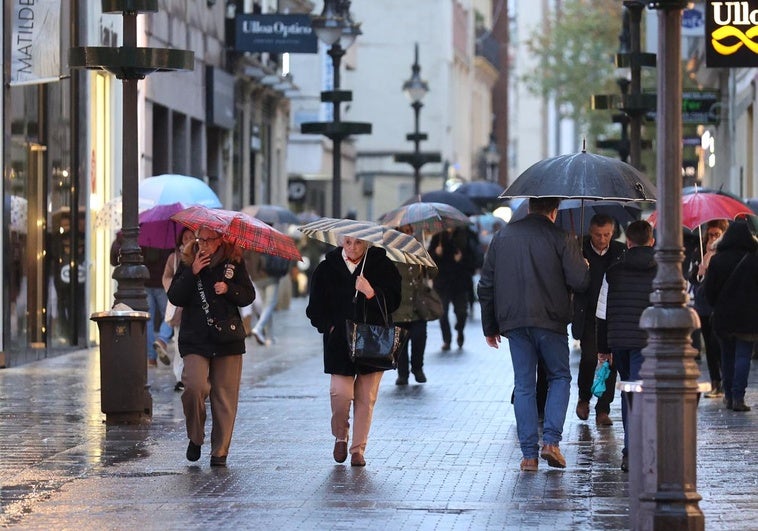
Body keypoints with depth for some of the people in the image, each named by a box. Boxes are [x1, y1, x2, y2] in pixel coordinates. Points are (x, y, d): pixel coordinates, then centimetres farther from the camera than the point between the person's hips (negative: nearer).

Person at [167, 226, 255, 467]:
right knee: (195, 386, -19)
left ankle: (220, 451, 10)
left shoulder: (234, 262, 5)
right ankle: (195, 438, 5)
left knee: (225, 396, 1)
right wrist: (192, 273, -13)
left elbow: (249, 295, 8)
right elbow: (175, 298, -3)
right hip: (195, 339, -1)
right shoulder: (188, 262, 5)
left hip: (228, 339, 1)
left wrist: (229, 289, -11)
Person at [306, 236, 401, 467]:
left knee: (366, 398, 2)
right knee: (341, 393, -11)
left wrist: (372, 294, -19)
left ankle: (358, 449, 14)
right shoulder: (327, 269, 3)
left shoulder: (381, 265, 1)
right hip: (339, 343, 0)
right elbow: (315, 309, 9)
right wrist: (329, 326, -4)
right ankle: (340, 437, 17)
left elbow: (393, 301, -3)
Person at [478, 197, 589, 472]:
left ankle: (529, 454, 3)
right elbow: (579, 281, -9)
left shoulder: (503, 236, 9)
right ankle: (551, 440, -3)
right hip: (550, 322, -3)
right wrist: (583, 265, 14)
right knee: (560, 377, 13)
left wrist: (490, 326, 18)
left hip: (514, 322, 3)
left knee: (524, 385, 6)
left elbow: (485, 286, 11)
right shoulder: (560, 238, -4)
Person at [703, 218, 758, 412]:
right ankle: (738, 397, -10)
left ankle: (728, 396, 17)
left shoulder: (717, 260, -3)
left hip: (722, 316, 2)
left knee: (727, 355, 15)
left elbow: (708, 289, -1)